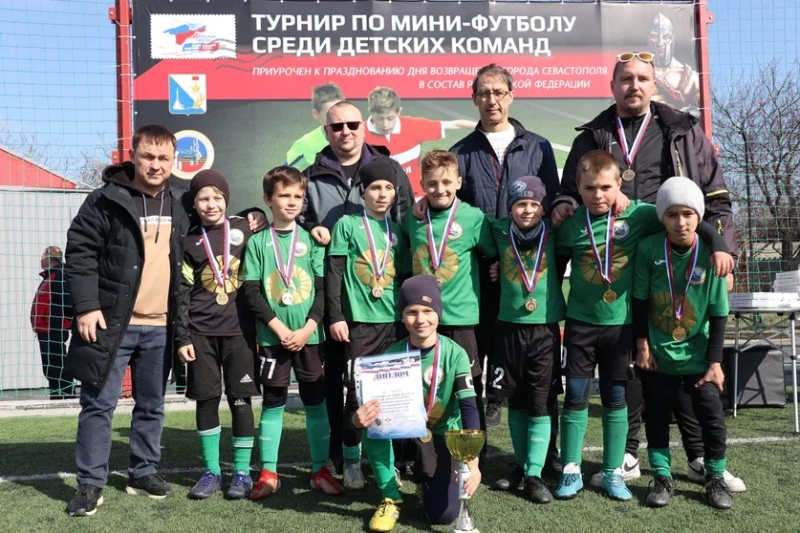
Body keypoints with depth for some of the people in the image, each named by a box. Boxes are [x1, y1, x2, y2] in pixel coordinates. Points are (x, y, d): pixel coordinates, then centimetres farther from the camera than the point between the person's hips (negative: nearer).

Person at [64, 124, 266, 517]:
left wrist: (249, 221, 8)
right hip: (112, 323, -4)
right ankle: (90, 482, 12)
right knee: (99, 404, 1)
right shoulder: (107, 200, -6)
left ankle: (143, 473, 27)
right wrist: (86, 306, -15)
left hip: (161, 326, 4)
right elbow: (79, 252, -7)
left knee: (152, 405, 13)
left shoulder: (182, 201, 7)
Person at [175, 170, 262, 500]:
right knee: (206, 400, 6)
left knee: (240, 399, 2)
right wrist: (182, 337, -1)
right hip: (201, 332, 1)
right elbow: (182, 293, 3)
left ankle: (242, 473, 13)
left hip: (239, 330, -1)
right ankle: (211, 472, 18)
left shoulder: (243, 229, 3)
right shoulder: (189, 241, 4)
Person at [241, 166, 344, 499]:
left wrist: (308, 328, -10)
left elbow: (324, 287, 0)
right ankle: (268, 473, 15)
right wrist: (279, 328, -12)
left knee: (316, 402, 6)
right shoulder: (258, 242, 2)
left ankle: (320, 470, 17)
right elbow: (251, 291, -3)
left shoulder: (311, 239, 4)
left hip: (310, 336, 1)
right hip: (272, 337, -1)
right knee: (273, 402, 6)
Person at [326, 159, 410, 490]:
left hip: (395, 322, 4)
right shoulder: (348, 225, 0)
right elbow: (333, 274, -3)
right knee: (357, 391, 0)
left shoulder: (397, 231, 12)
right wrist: (336, 317, -9)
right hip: (360, 322, -3)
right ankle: (351, 462, 12)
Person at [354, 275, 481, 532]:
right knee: (375, 418, -33)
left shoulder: (455, 354, -16)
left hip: (442, 434, -1)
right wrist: (359, 419, -42)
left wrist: (473, 464, -31)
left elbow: (469, 408, -21)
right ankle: (391, 498, -13)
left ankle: (427, 478, 22)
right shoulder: (392, 355, -12)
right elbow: (373, 405, -17)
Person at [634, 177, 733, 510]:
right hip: (658, 354, 0)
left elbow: (719, 314, -6)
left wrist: (715, 362, -5)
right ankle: (663, 478, 25)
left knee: (713, 418, 2)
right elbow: (639, 302, -4)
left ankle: (716, 479, 22)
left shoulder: (710, 254, -12)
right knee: (656, 417, 9)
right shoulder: (648, 249, -13)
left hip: (698, 355, 0)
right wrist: (642, 345, -4)